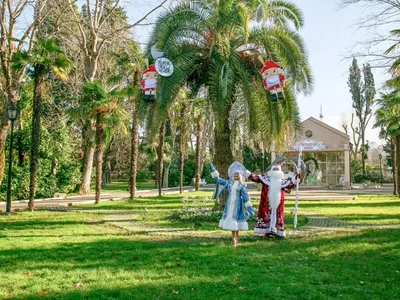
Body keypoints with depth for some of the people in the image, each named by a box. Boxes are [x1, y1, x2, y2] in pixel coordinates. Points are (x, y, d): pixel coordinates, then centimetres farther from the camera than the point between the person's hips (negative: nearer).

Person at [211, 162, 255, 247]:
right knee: (231, 219, 4)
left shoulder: (242, 185, -1)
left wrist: (249, 207, -12)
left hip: (237, 204, -3)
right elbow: (219, 180, 10)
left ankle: (236, 237, 15)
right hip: (230, 204, 3)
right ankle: (234, 238, 14)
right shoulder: (229, 183, 8)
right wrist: (213, 170, 7)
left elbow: (245, 196, -5)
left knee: (236, 220, -1)